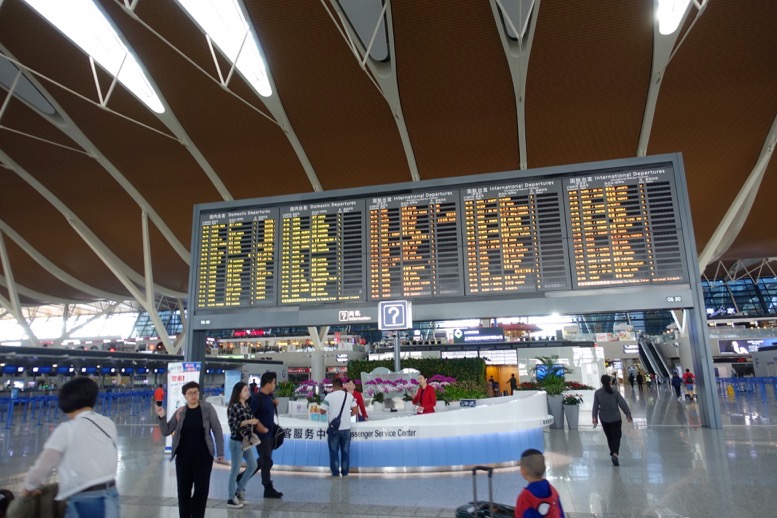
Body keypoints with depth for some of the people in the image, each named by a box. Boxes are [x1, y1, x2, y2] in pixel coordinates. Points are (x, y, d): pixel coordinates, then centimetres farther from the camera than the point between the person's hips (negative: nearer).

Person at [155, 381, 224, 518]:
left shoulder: (207, 408, -5)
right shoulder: (180, 412, 2)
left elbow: (217, 430, -3)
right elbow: (166, 432, 4)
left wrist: (220, 452, -5)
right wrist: (162, 417, -14)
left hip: (203, 456, -2)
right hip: (183, 456, 2)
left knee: (202, 490, 3)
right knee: (183, 490, 10)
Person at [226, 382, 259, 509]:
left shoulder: (247, 405, 9)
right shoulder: (234, 406, -15)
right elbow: (232, 424, -21)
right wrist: (248, 421, -24)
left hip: (246, 441, 8)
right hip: (236, 441, -8)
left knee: (253, 466, 12)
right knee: (235, 469, 1)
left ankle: (239, 489, 28)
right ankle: (231, 499, 14)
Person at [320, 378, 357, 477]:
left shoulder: (329, 396, -7)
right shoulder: (349, 396, 2)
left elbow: (322, 411, -6)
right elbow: (355, 411, 2)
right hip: (346, 428, 2)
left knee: (334, 451, 8)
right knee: (345, 451, 10)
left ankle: (335, 473, 10)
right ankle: (345, 472, 14)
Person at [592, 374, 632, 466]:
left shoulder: (597, 393, -6)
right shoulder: (615, 392, -10)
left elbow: (595, 406, -5)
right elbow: (623, 404, -9)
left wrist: (594, 417, 1)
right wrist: (628, 414, 1)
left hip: (604, 419, 2)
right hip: (615, 418, -2)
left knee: (609, 437, 17)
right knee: (616, 437, 3)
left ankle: (612, 454, 25)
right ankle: (615, 454, -16)